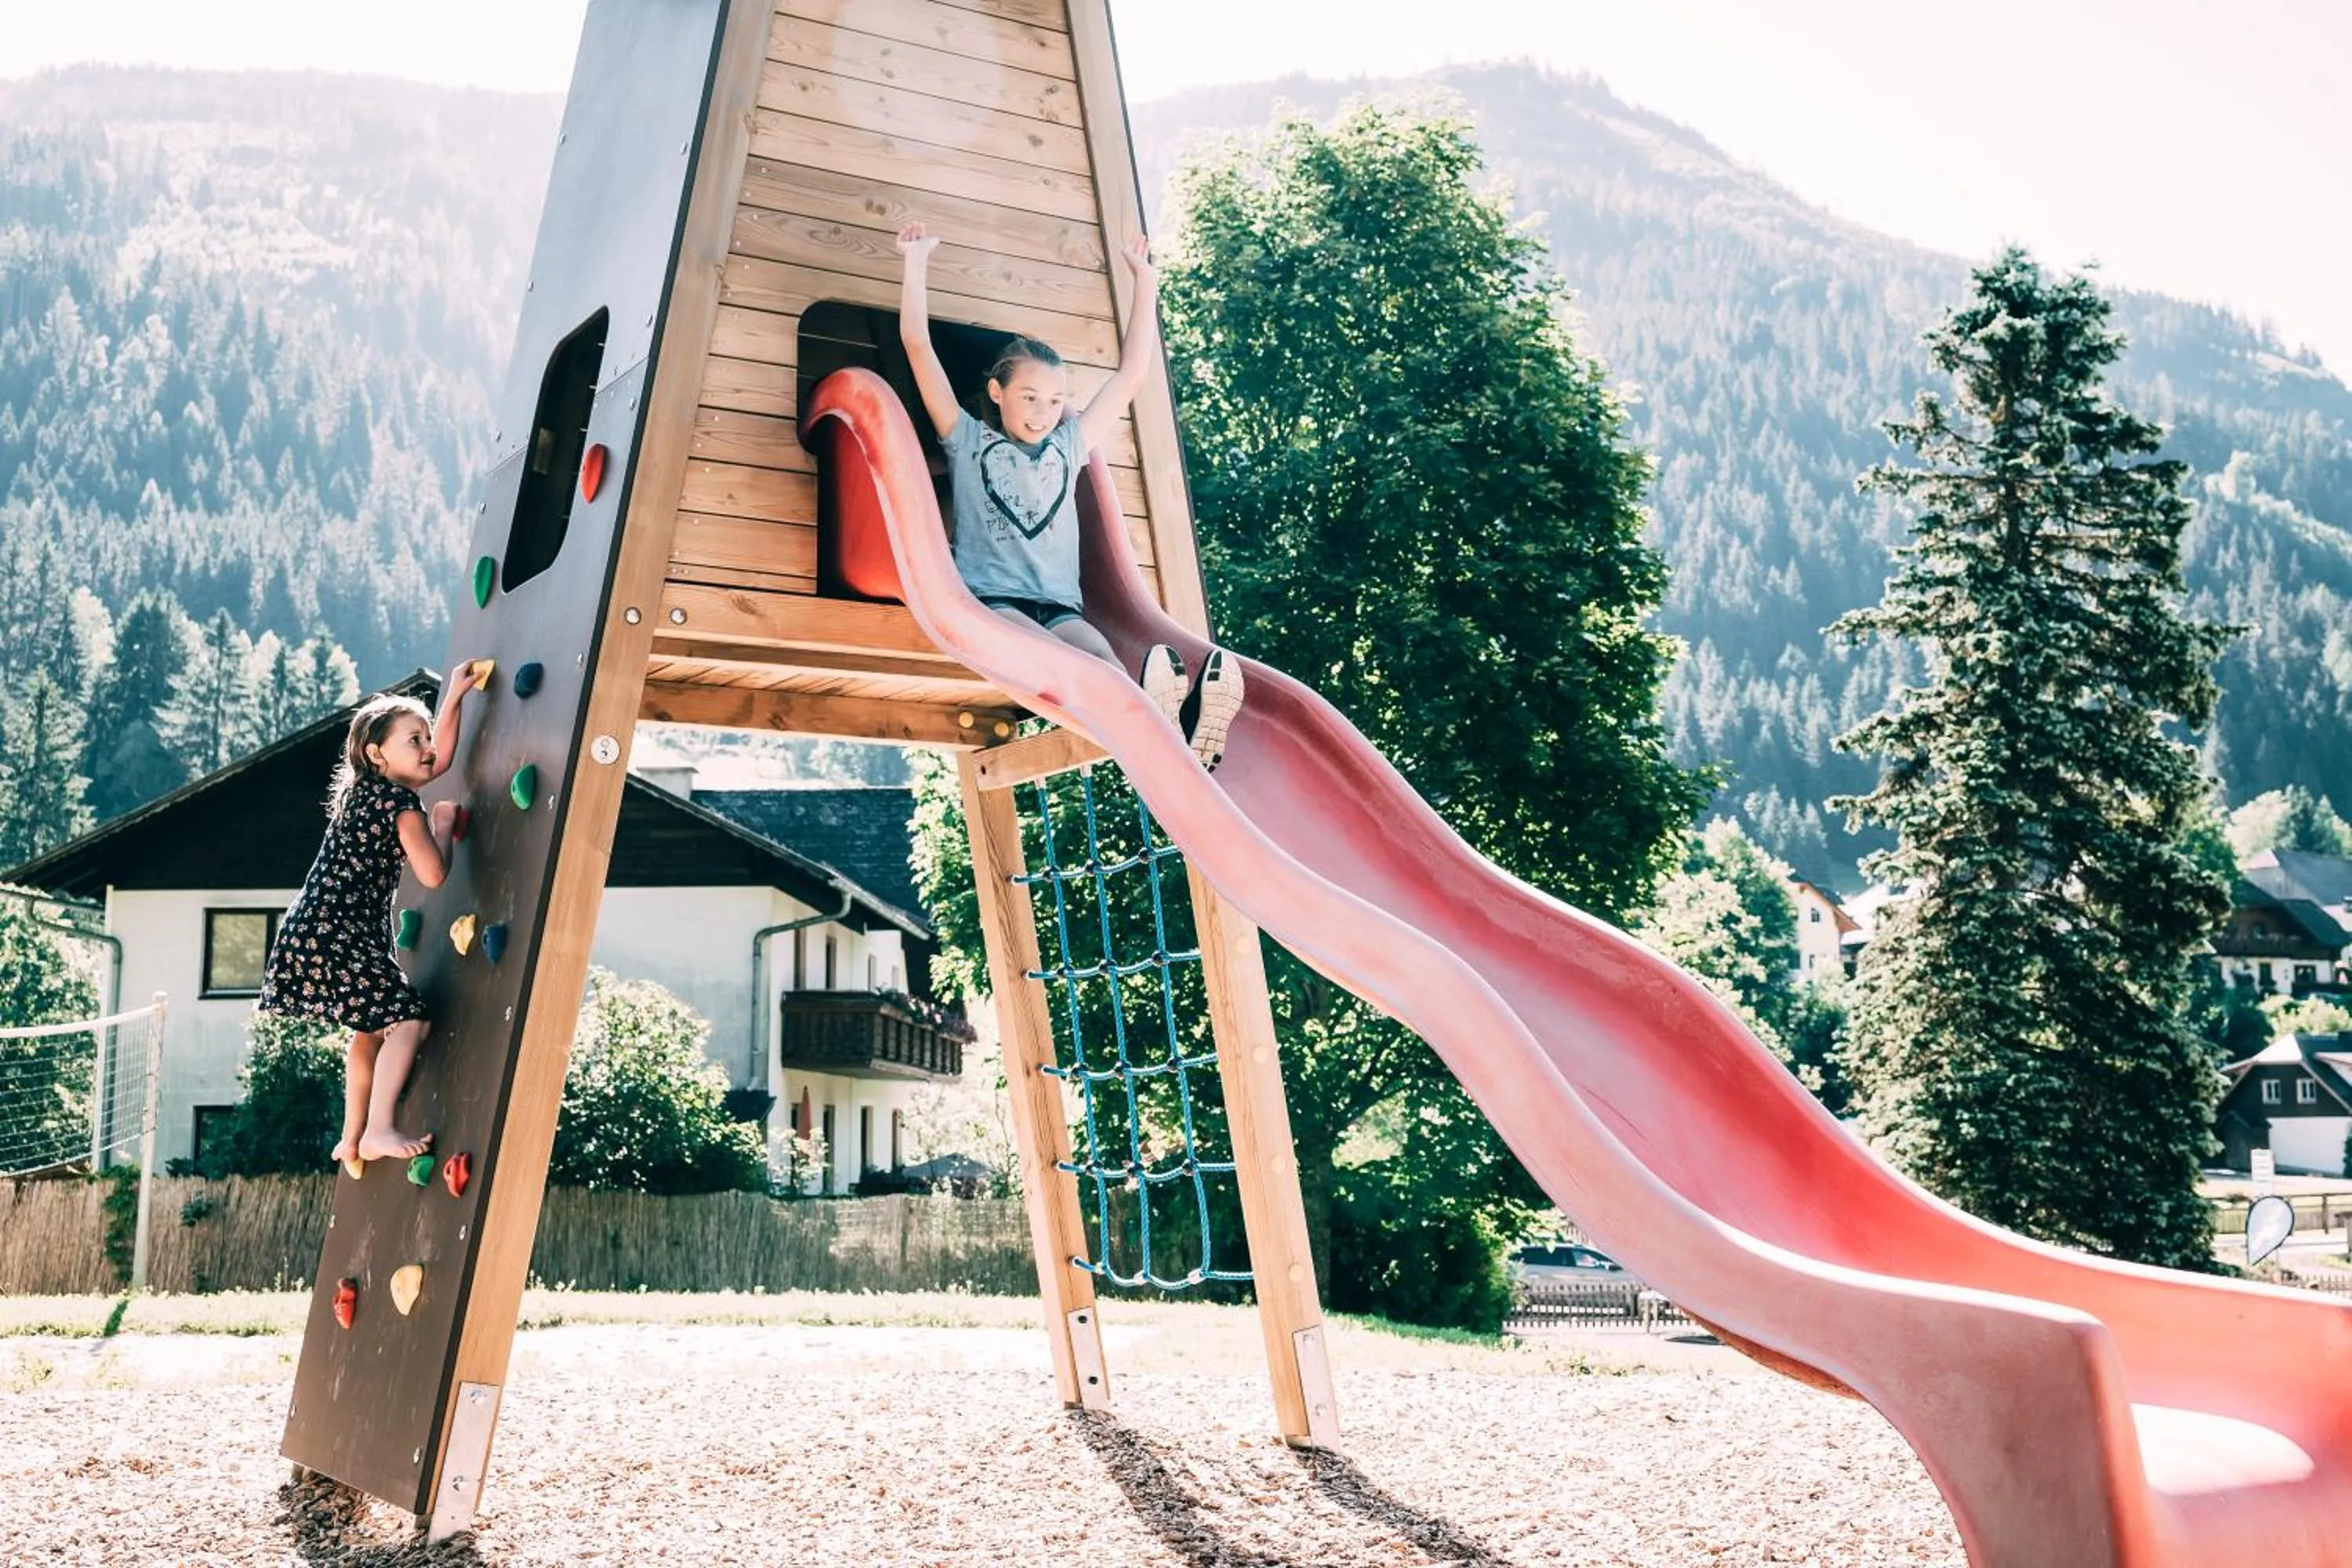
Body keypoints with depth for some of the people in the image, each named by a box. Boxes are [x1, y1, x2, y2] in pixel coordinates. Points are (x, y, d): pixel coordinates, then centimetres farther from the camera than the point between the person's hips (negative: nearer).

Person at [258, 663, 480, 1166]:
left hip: (317, 934, 10)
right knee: (408, 1019, -10)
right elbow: (433, 874, -16)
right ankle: (379, 1132, -11)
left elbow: (440, 760, 27)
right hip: (334, 936, -10)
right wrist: (443, 822, -1)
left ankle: (352, 1141, 28)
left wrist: (453, 697, 22)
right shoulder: (399, 800, -13)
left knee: (371, 1031, 21)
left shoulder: (369, 788, 14)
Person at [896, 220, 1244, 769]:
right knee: (1052, 659, -38)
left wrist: (1145, 281, 30)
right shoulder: (968, 440, 19)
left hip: (1059, 605, 3)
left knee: (1100, 658, -34)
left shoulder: (1069, 444, 28)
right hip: (989, 597, -3)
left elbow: (1130, 374, 28)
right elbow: (918, 346, 14)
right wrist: (917, 260, 17)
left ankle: (1177, 731, -66)